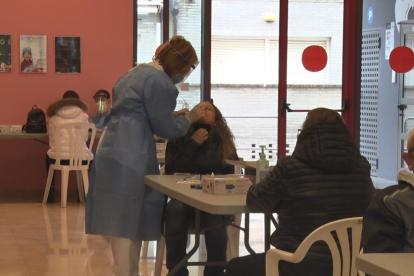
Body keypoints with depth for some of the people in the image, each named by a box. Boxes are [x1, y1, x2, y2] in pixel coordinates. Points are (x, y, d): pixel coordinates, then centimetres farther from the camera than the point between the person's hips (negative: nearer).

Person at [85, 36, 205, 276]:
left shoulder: (137, 72, 19)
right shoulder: (160, 82, -11)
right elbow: (165, 128, -7)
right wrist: (190, 119, 10)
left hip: (113, 153, 10)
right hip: (130, 158, -10)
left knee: (120, 223, 13)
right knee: (128, 223, -8)